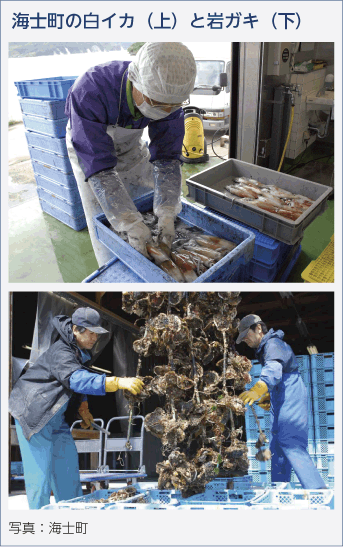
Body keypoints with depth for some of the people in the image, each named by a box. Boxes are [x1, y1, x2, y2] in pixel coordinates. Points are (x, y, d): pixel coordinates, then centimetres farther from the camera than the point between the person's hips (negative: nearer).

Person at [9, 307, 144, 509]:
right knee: (40, 468, -5)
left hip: (56, 415, 9)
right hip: (34, 413, -9)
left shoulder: (81, 351, 2)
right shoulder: (61, 353, -28)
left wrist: (83, 408, 9)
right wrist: (118, 382, -57)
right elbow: (76, 378, -46)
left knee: (67, 460, 12)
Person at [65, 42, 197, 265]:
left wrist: (167, 215, -38)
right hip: (88, 149, -4)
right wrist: (132, 225, -49)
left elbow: (166, 157, -27)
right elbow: (98, 167, -44)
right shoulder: (89, 93, -44)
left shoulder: (168, 96, -30)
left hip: (130, 145, 4)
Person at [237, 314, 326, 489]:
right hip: (282, 404, 10)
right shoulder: (264, 348, 21)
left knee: (291, 444, -16)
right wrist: (267, 397, 14)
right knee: (278, 447, 13)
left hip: (291, 401, -10)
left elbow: (274, 370, -33)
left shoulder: (273, 344, -11)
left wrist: (258, 389, -50)